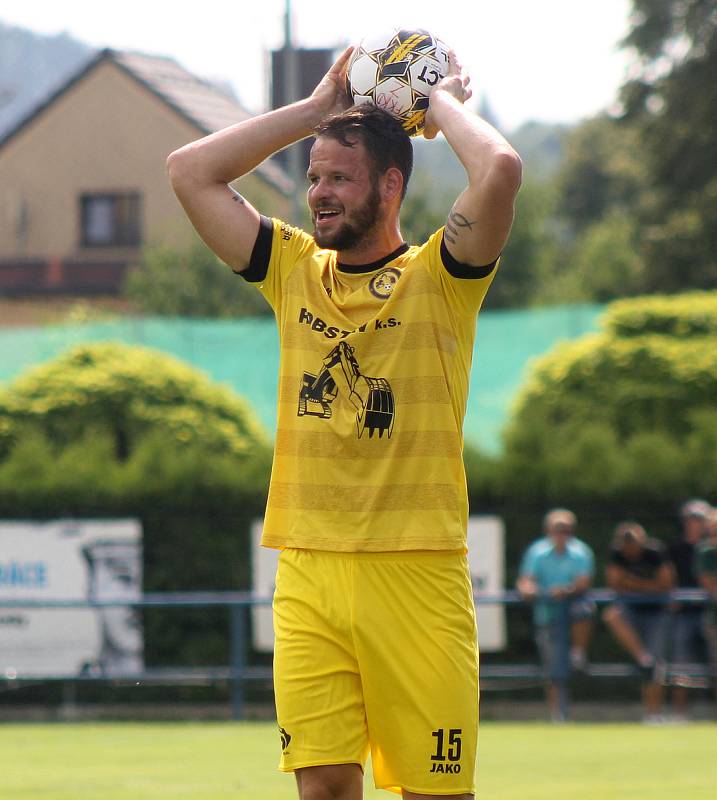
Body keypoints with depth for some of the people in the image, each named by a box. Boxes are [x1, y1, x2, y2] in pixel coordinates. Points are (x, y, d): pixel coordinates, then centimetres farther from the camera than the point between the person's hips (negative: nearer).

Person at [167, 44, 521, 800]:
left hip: (415, 572, -4)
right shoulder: (294, 270, 13)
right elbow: (189, 172, 12)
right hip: (307, 571, 4)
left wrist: (443, 100, 2)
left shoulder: (438, 277, 0)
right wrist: (315, 108, 12)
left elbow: (500, 169, -17)